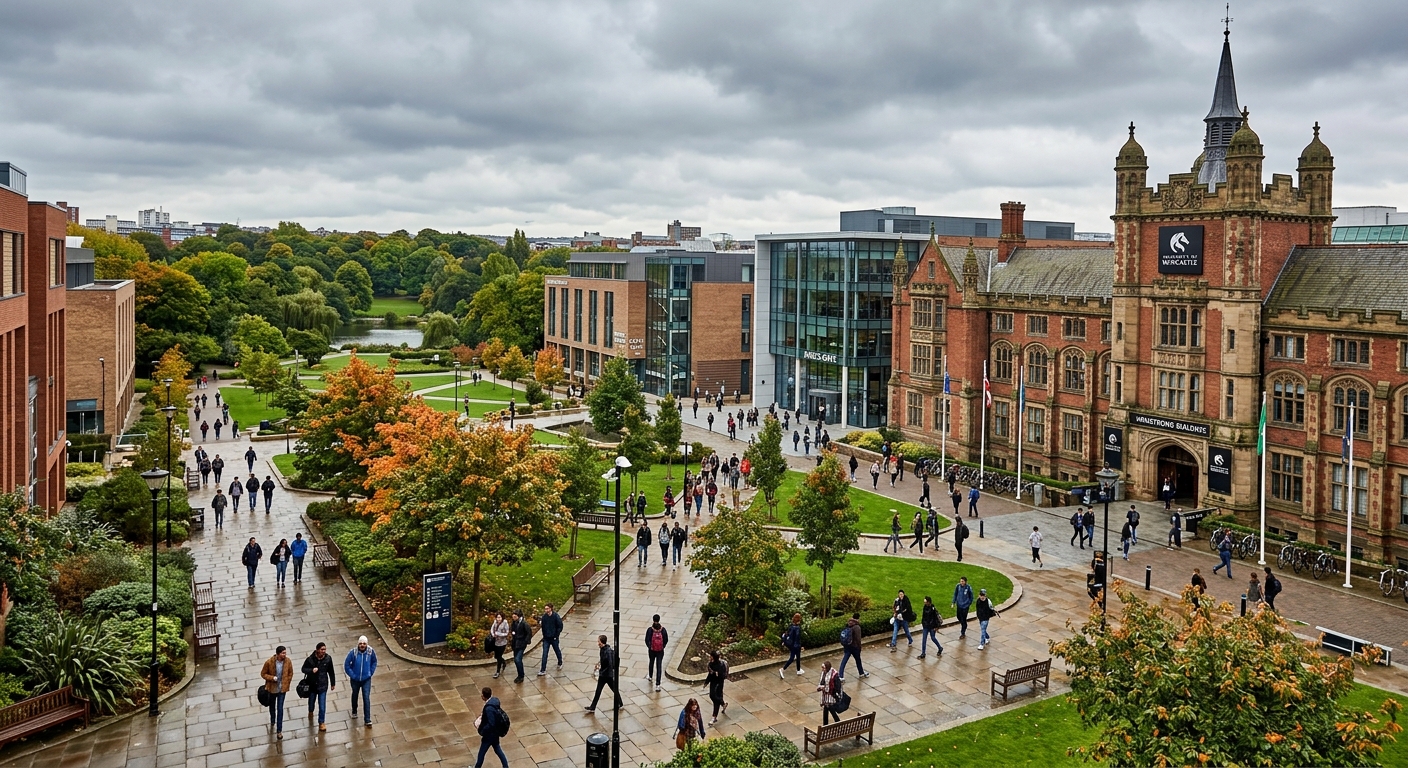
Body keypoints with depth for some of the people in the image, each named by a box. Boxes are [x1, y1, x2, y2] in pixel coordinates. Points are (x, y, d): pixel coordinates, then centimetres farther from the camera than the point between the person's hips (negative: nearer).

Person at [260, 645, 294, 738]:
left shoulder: (288, 661, -15)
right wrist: (272, 678, -23)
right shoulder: (269, 662, -21)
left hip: (282, 689, 0)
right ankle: (272, 720, 53)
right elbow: (263, 674, -8)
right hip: (272, 688, 0)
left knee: (280, 709, -3)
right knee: (272, 706, 24)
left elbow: (290, 673, 2)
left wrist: (286, 683, -1)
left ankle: (279, 730, 4)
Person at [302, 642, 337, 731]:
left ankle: (321, 722, 13)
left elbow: (331, 672, -1)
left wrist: (333, 683, 7)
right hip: (312, 685, 1)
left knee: (322, 705, -3)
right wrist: (311, 670, -28)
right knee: (311, 700, 26)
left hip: (323, 685, -1)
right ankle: (310, 712, 59)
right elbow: (303, 669, -7)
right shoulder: (310, 659, -19)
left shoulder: (328, 659, -14)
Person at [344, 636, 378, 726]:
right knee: (355, 695, 23)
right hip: (355, 679, 1)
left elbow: (374, 662, 3)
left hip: (366, 679, -1)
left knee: (366, 698, -7)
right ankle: (354, 712, 50)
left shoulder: (371, 652, -16)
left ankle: (368, 720, -1)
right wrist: (352, 675, -11)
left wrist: (371, 673, -2)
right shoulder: (353, 652, -22)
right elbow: (346, 665, -11)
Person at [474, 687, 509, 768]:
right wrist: (483, 715, 5)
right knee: (497, 750, 23)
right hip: (495, 732, 9)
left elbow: (491, 724, -31)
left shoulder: (489, 708, -33)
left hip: (489, 734, -9)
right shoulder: (494, 700, -7)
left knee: (481, 753, 13)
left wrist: (481, 730, -18)